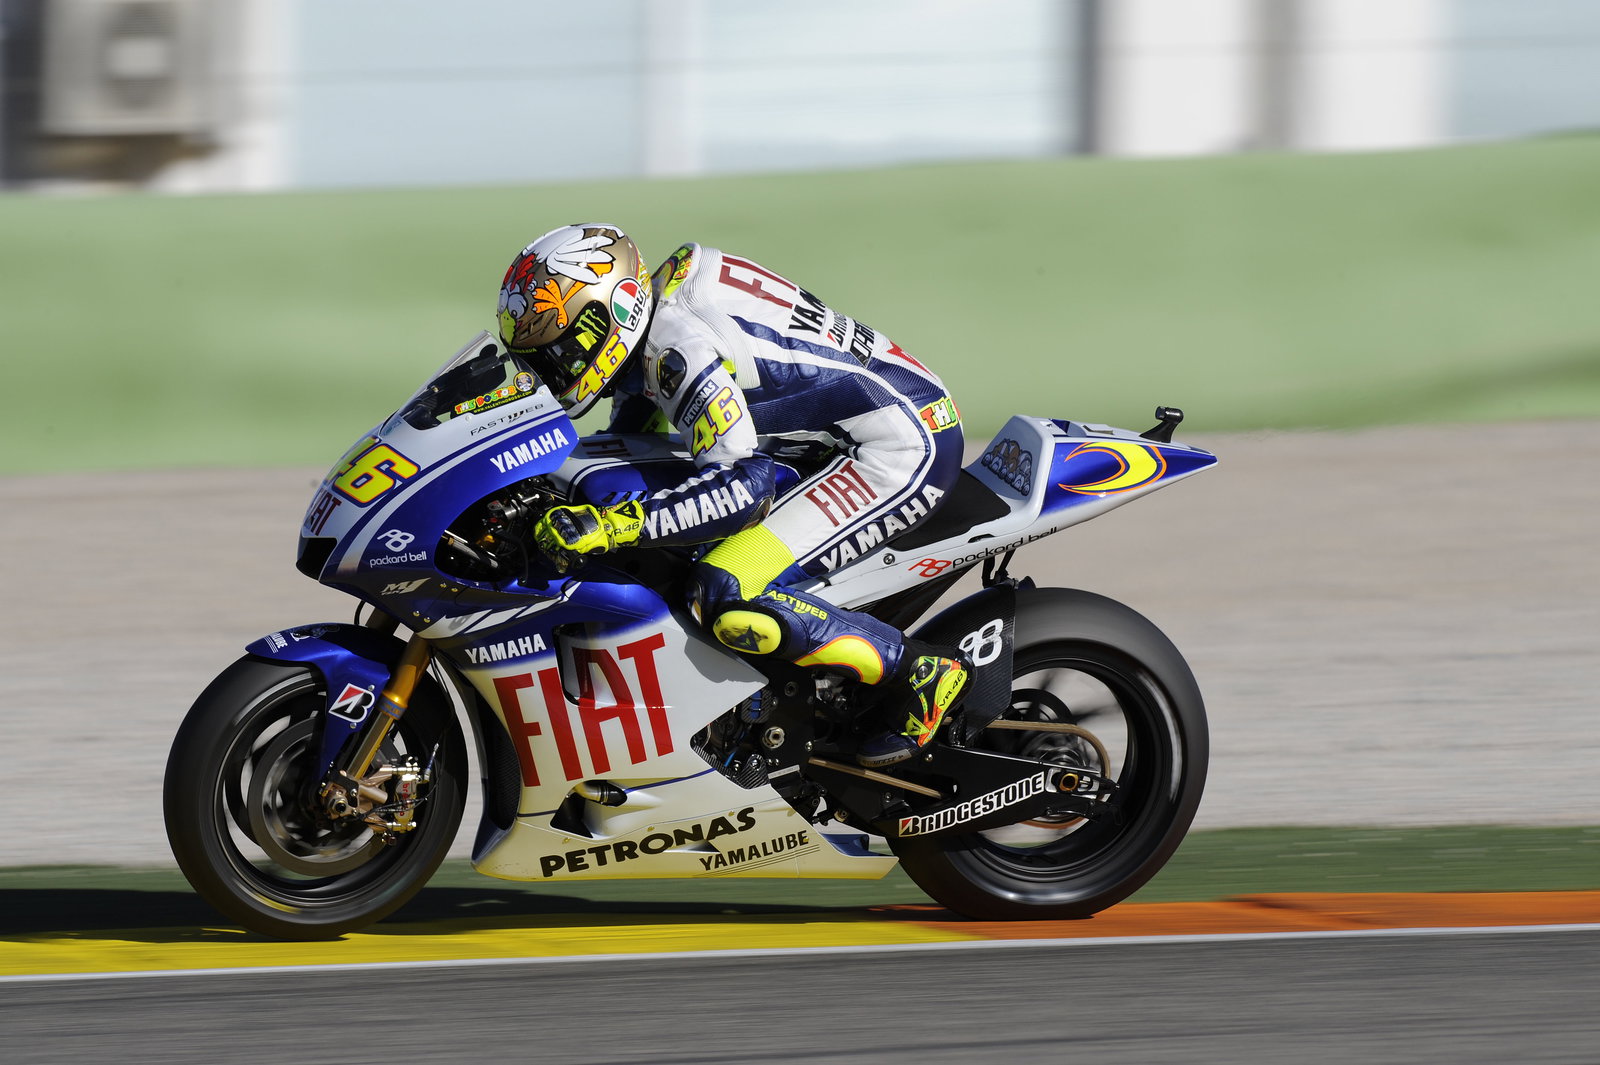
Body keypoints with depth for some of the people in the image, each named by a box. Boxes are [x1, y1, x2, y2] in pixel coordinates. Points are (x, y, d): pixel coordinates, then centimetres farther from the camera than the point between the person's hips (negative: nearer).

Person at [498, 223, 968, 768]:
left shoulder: (677, 345, -21)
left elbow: (744, 484, -30)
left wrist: (611, 523, -35)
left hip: (904, 449, -11)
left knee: (727, 598, -23)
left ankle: (923, 673, -11)